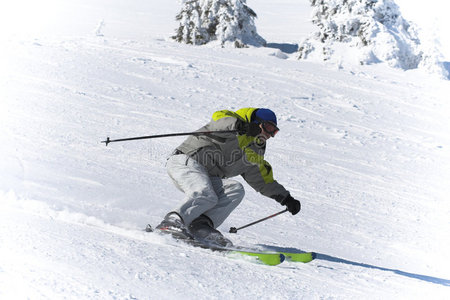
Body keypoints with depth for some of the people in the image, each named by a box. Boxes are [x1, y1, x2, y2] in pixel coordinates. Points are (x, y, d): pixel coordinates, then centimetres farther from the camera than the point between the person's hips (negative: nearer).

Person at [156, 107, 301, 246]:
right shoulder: (235, 120, -1)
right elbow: (219, 117, -23)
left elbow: (264, 180, 29)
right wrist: (241, 126, -41)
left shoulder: (255, 153, 23)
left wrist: (286, 198, 24)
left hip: (207, 177, 8)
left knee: (236, 190, -18)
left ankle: (200, 226, -32)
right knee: (206, 195, -33)